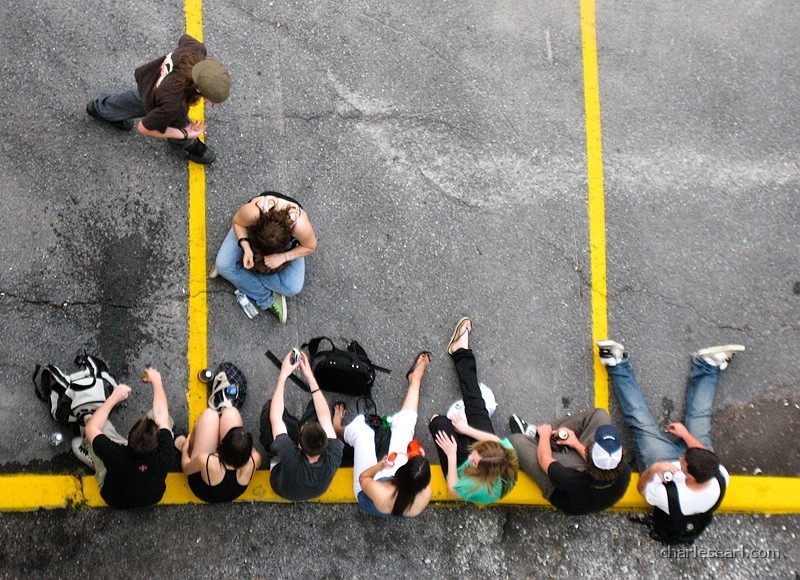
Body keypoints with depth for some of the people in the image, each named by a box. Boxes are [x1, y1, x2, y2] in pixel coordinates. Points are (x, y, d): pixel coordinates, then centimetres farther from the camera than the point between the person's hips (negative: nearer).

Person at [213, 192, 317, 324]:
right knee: (222, 265, -21)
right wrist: (246, 247, -36)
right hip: (253, 226, 1)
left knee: (294, 288, -19)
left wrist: (283, 257, -34)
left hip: (288, 235, -1)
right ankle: (268, 300, -9)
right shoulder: (252, 212, -43)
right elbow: (237, 222, -19)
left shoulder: (300, 225, -43)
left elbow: (310, 247, -21)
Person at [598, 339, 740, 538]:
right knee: (699, 418, 12)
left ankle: (617, 364, 20)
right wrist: (686, 435, -3)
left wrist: (652, 470, -40)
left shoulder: (667, 496, -46)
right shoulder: (720, 480, -37)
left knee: (641, 422, 3)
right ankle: (710, 365, 35)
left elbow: (641, 488, -21)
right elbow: (709, 458, -12)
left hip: (661, 463, -2)